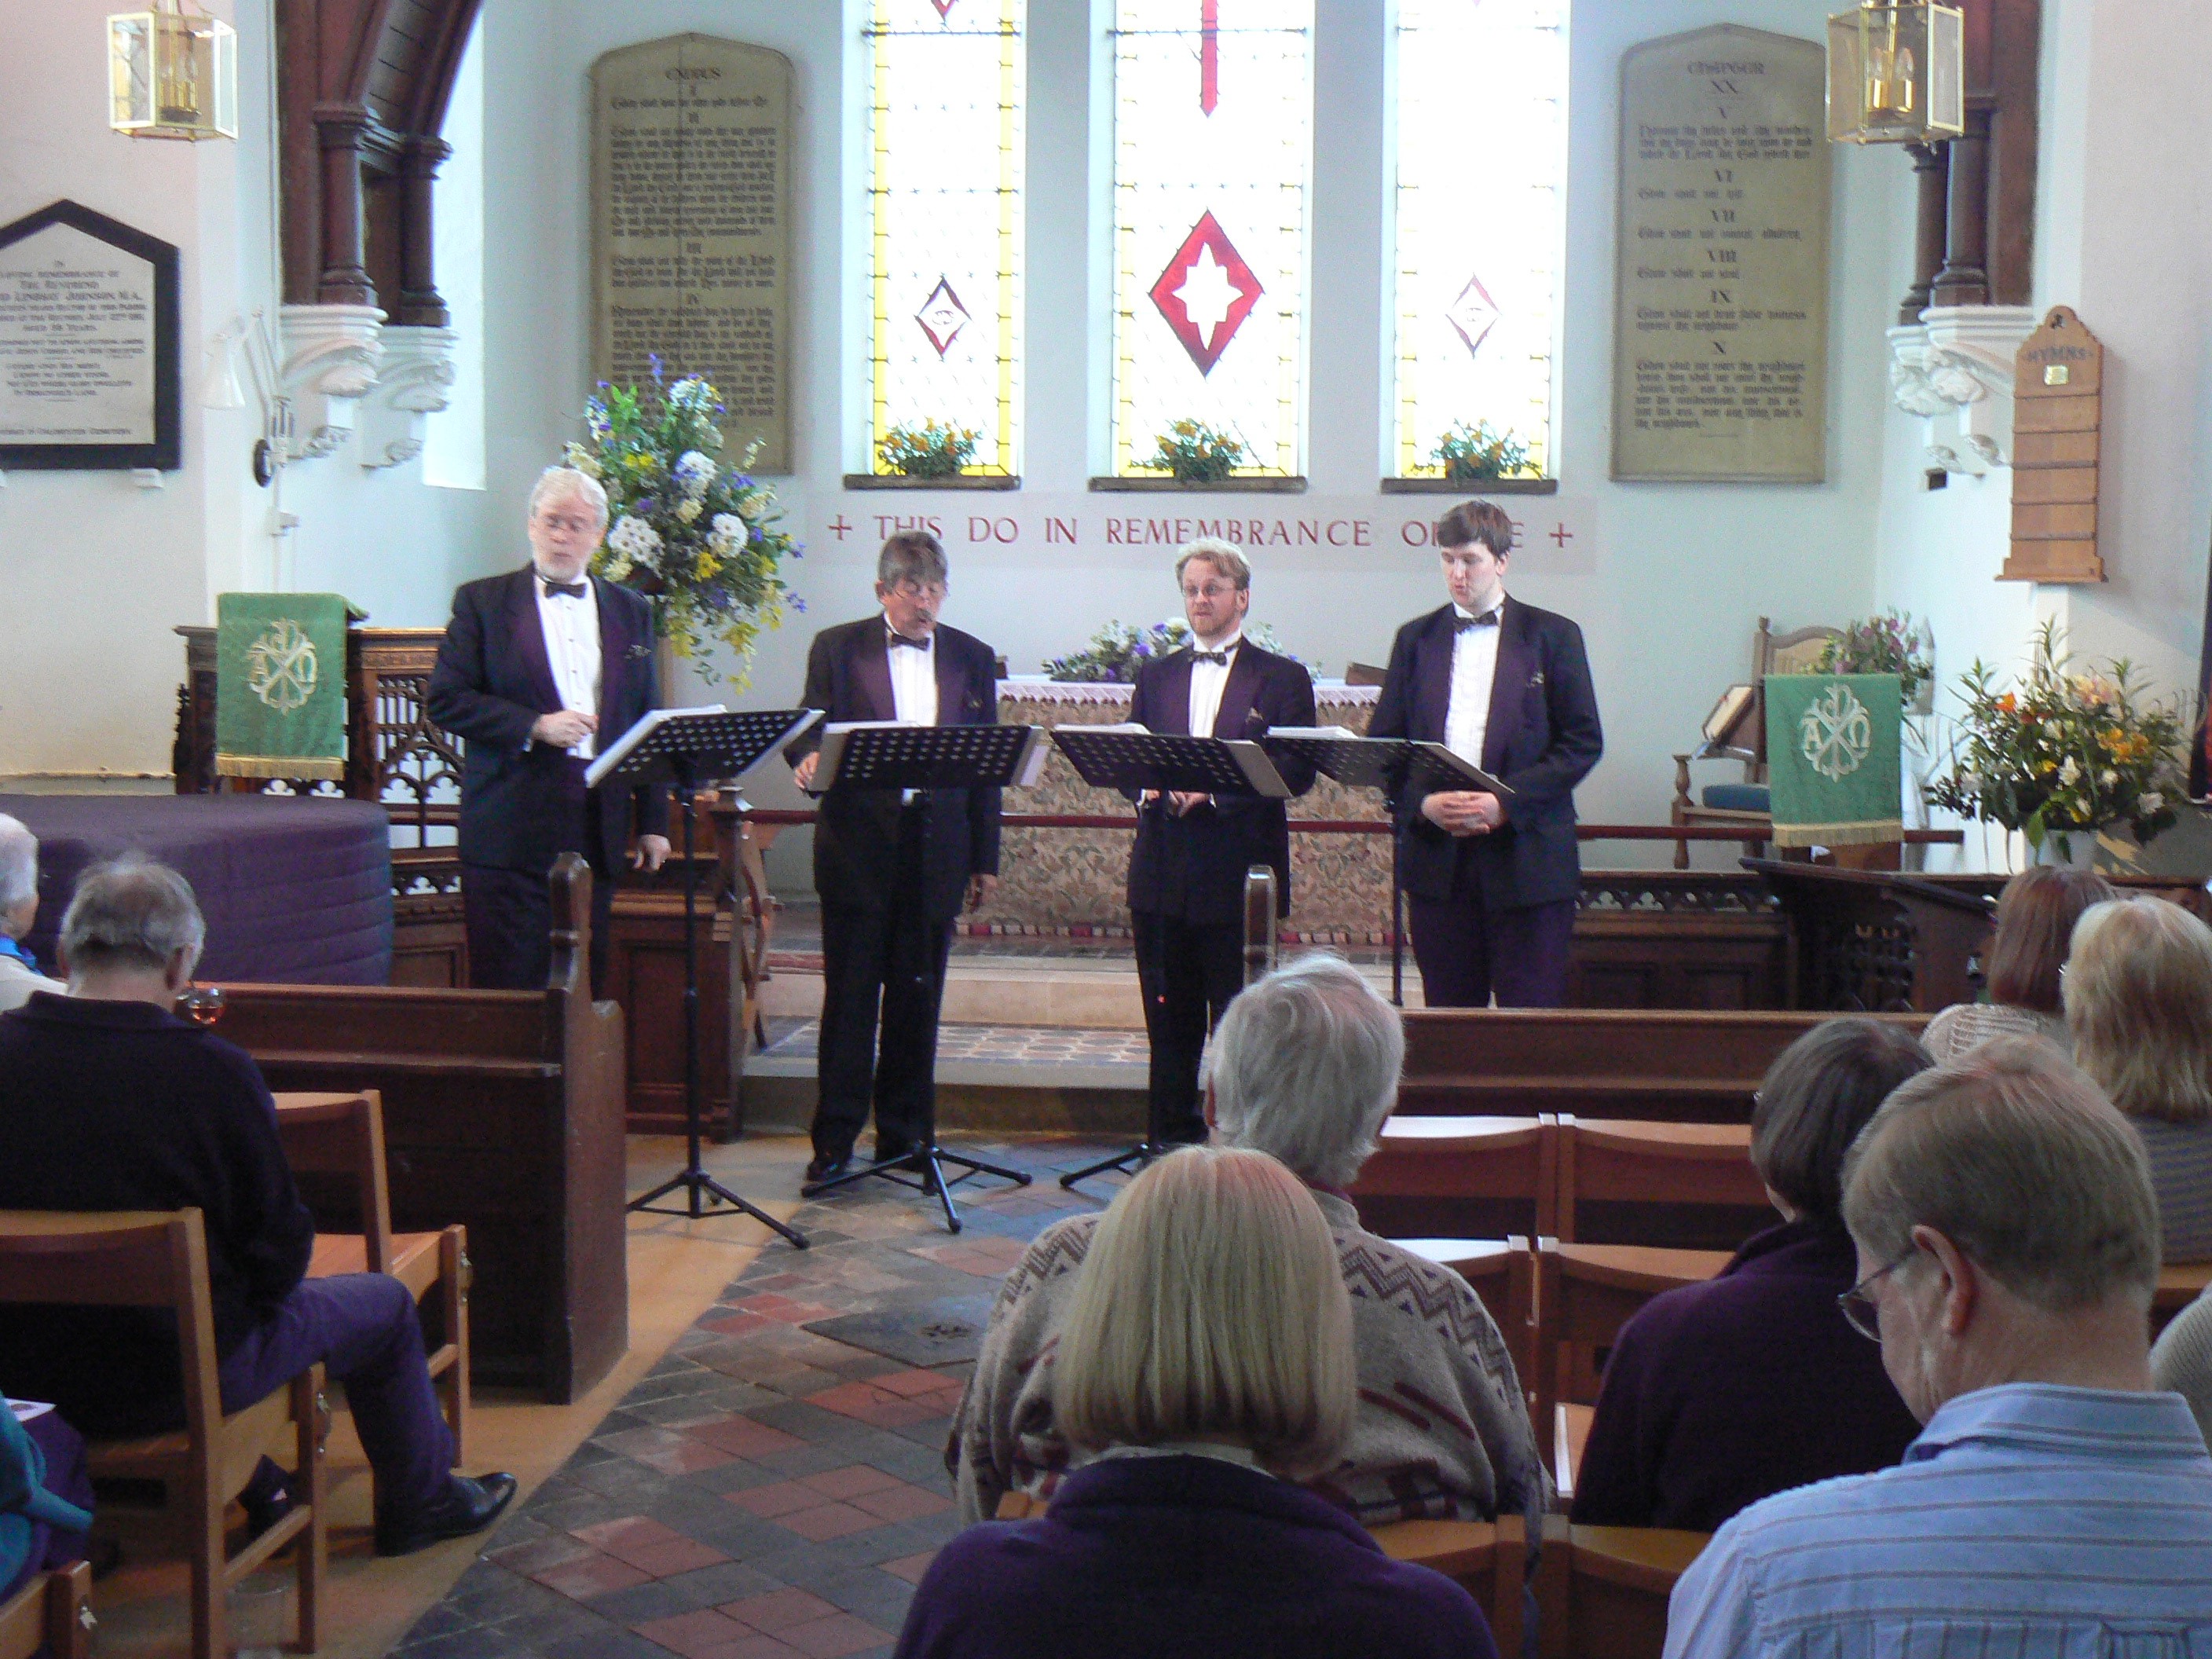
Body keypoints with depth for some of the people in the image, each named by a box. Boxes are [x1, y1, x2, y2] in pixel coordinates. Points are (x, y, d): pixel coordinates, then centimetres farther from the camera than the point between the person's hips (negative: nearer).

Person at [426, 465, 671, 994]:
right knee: (509, 987, -4)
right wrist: (535, 726, -16)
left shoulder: (630, 611, 14)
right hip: (510, 827, -3)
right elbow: (445, 699, -4)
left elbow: (646, 723, 14)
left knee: (587, 987, 6)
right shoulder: (482, 602, 4)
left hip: (597, 829, 3)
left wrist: (652, 823, 8)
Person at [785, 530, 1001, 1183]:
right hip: (858, 845, -2)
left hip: (937, 852, 2)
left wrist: (985, 859, 7)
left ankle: (904, 1136, 17)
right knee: (850, 996, 0)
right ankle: (835, 1140, 7)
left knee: (918, 998, 7)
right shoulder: (837, 648, 5)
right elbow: (811, 729, 1)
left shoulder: (972, 658, 11)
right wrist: (809, 758, -25)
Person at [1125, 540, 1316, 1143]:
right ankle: (1172, 1144, 16)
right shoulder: (1156, 676, 17)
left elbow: (1297, 773, -6)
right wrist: (1147, 783, -10)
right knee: (1170, 1025, 8)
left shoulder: (1283, 679, 4)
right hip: (1162, 873, 4)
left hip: (1239, 872, -3)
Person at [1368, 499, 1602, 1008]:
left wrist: (1506, 803, -13)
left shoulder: (1553, 636, 5)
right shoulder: (1416, 639, 13)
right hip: (1436, 857, 3)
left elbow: (1583, 742, -1)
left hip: (1526, 858, -2)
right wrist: (1423, 803, -9)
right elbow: (1382, 742, 10)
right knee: (1449, 1013, 6)